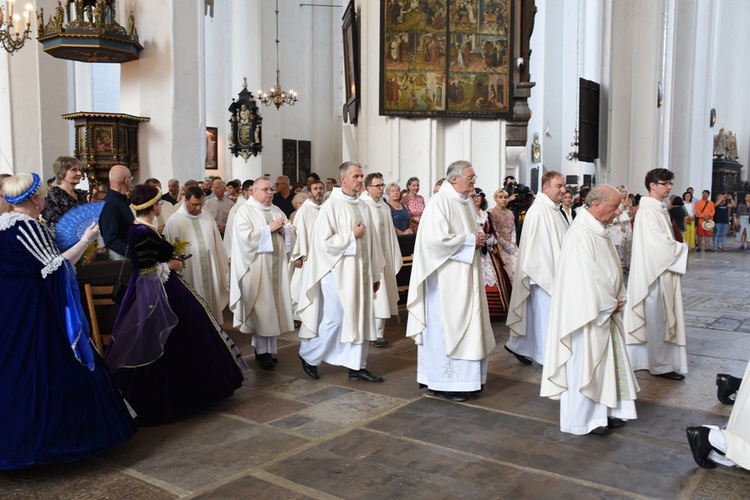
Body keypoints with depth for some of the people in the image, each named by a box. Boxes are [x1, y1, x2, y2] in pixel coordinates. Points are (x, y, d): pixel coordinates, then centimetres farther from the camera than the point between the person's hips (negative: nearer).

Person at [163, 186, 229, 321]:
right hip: (189, 273, -4)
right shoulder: (174, 221, -6)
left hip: (209, 272, 4)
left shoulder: (208, 218, 7)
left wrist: (223, 269, 13)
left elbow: (217, 245, 12)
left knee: (211, 301, 10)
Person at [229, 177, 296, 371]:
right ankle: (262, 351, 5)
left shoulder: (277, 210, 16)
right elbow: (245, 236, -17)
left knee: (274, 306, 6)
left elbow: (292, 233, 14)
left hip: (277, 265, 6)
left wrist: (283, 229, -7)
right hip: (257, 267, -6)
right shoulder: (244, 211, -3)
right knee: (262, 308, -4)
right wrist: (269, 228, -12)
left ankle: (269, 348, 15)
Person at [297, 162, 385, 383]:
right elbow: (324, 241, -15)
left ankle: (357, 366, 17)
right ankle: (308, 354, 20)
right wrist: (352, 235, -12)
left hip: (361, 273, 6)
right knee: (335, 318, -2)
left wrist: (375, 273, 13)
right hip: (339, 272, -6)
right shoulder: (331, 206, -9)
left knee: (360, 319, 7)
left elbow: (371, 241, 13)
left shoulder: (362, 206, 10)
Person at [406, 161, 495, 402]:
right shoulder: (440, 202, -14)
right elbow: (437, 239, -24)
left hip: (465, 275, 9)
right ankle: (444, 383, 8)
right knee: (446, 325, -3)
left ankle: (465, 378, 22)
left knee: (466, 324, 12)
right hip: (446, 277, -9)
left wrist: (478, 238, 3)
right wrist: (470, 240, -15)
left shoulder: (465, 202, 14)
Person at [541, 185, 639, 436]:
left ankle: (603, 412, 27)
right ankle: (582, 419, 13)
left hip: (605, 309, 10)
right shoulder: (581, 233, -19)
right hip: (588, 312, -9)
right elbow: (586, 275, -22)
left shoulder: (600, 231, 10)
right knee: (585, 364, 1)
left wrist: (616, 299, 3)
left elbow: (611, 270, 15)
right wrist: (609, 303, -12)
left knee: (606, 360, 15)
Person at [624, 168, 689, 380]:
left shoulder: (660, 209, 13)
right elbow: (661, 243, -19)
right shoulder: (648, 211, -17)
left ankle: (651, 359, 24)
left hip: (663, 271, 9)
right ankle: (661, 365, 10)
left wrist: (677, 247, 1)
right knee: (657, 319, 0)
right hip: (655, 273, -9)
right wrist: (683, 249, -6)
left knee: (660, 318, 14)